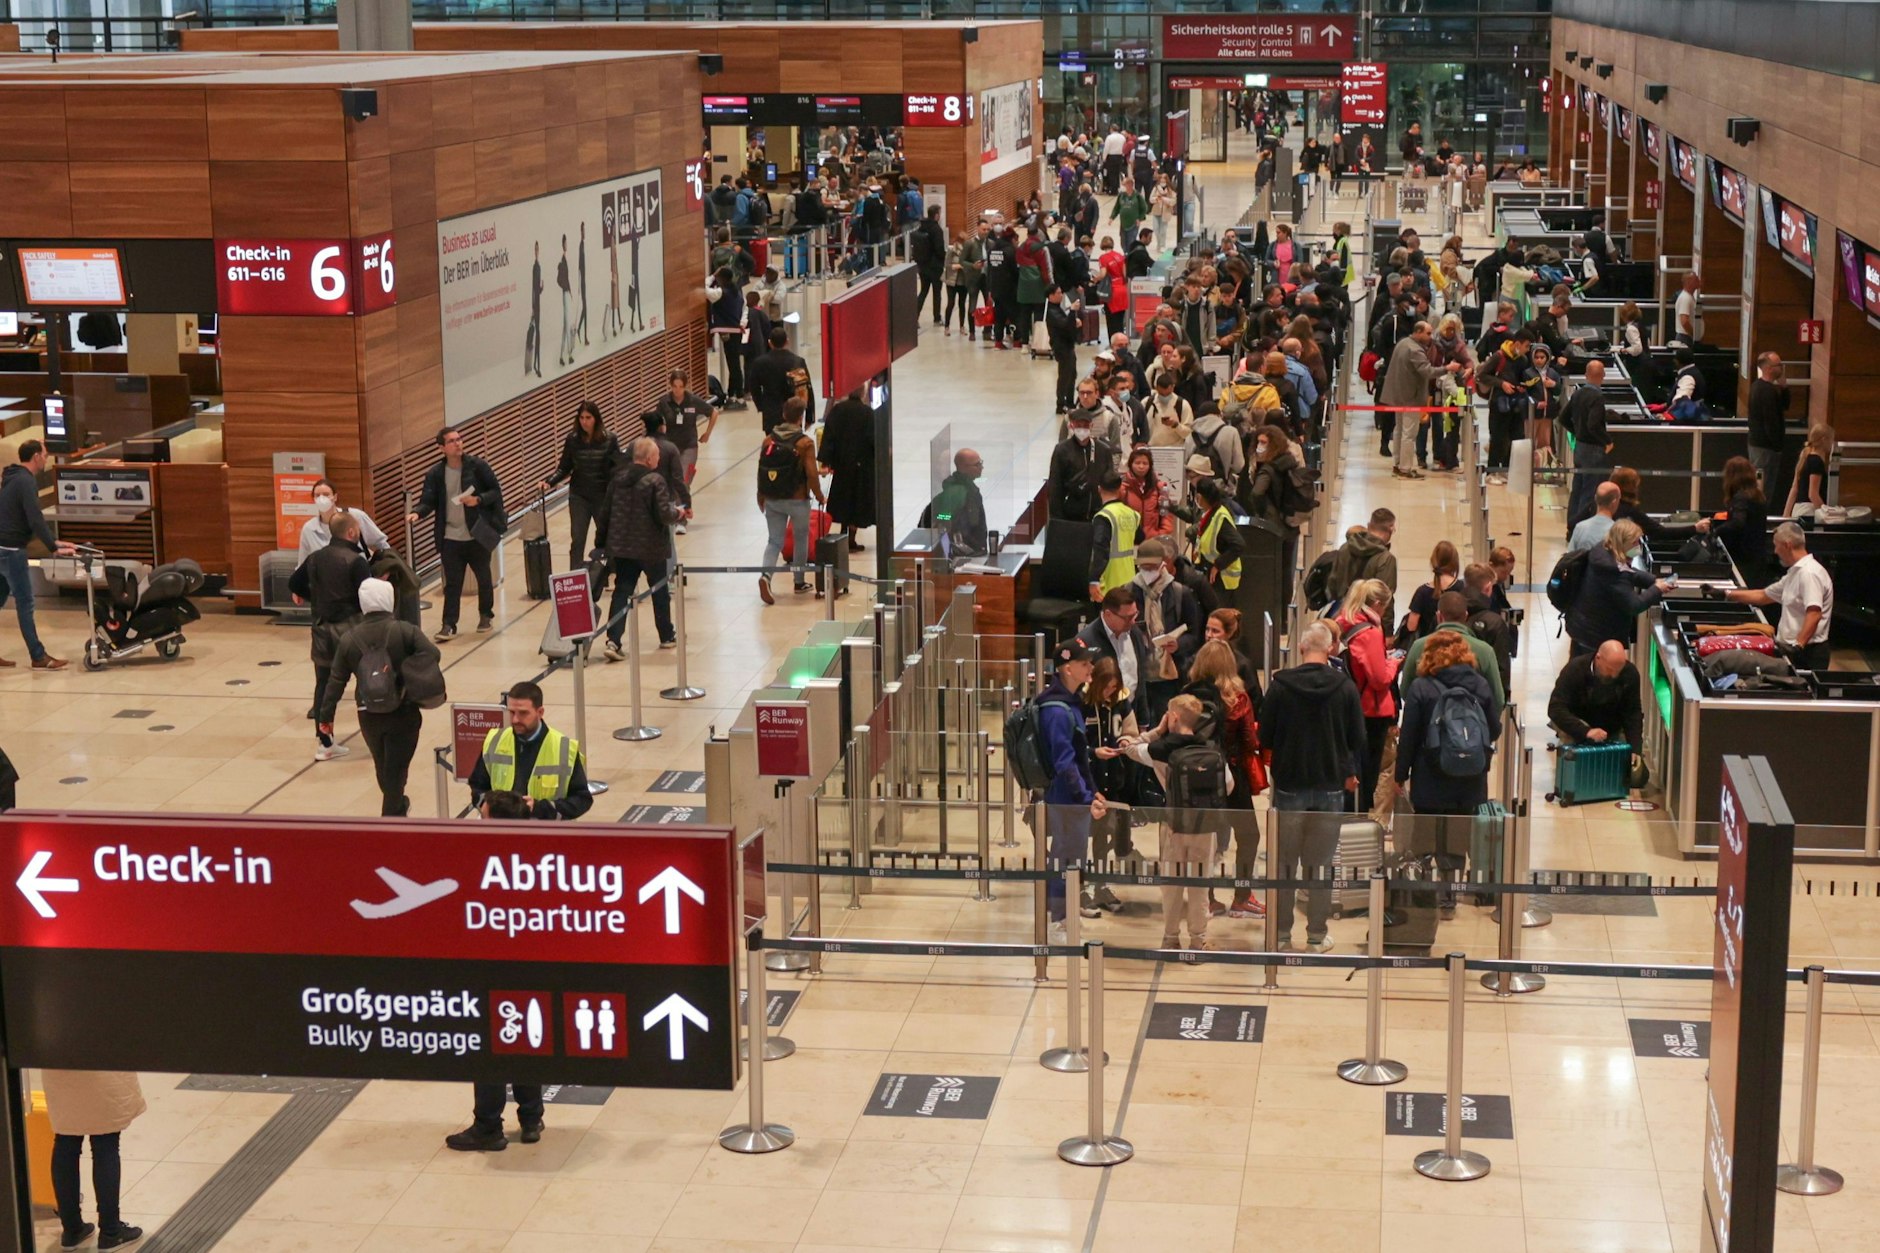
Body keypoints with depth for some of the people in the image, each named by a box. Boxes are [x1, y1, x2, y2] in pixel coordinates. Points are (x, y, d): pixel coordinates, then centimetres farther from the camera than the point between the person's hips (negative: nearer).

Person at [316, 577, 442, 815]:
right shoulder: (405, 631, -11)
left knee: (383, 769, 24)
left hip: (369, 716, 3)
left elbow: (336, 681, -1)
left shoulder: (349, 638, -4)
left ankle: (398, 807, 45)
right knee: (395, 771, 1)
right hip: (404, 714, -3)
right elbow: (433, 655, -24)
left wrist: (326, 716, 6)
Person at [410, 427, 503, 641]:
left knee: (484, 578, 14)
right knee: (452, 583, 1)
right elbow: (428, 501, -5)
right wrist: (417, 513, -25)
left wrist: (479, 499, -19)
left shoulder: (478, 466, -5)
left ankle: (486, 615, 33)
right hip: (450, 539, 0)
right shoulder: (435, 474, -2)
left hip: (477, 535, 0)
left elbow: (496, 491, -2)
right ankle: (449, 625, 3)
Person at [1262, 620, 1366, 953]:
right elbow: (1357, 738, 2)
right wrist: (1349, 773, 19)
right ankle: (1317, 936, 12)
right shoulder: (1345, 688, -5)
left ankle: (1281, 934, 11)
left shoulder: (1280, 686, -9)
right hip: (1330, 787, 1)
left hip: (1289, 785, -1)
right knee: (1321, 864, 8)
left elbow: (1265, 735, -2)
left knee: (1283, 863, 8)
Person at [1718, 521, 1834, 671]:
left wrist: (1798, 645, -32)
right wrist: (1727, 595, 24)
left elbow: (1814, 615, -26)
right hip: (1794, 649, 10)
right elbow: (1764, 596, 27)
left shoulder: (1809, 573, -15)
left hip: (1808, 652, -10)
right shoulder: (1795, 572, 18)